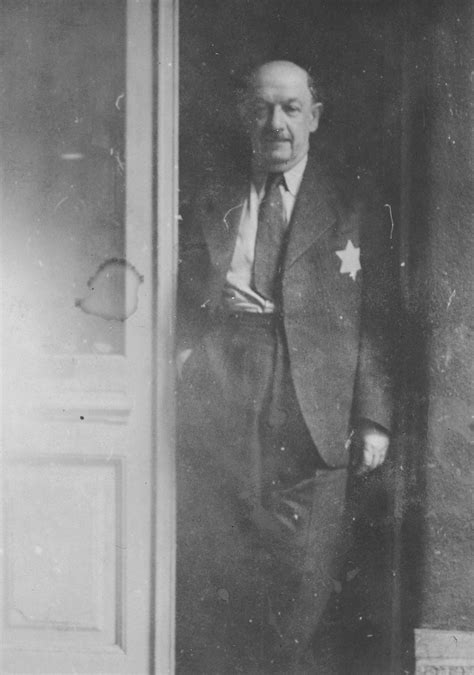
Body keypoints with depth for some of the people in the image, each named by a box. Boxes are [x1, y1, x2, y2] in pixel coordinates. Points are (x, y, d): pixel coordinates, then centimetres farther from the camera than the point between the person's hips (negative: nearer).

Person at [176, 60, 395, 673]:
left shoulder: (353, 213, 9)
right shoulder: (211, 202, 16)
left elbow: (374, 323, 3)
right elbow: (179, 296, 15)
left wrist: (374, 419, -5)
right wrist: (214, 296, -7)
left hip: (309, 422, -1)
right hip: (218, 412, 2)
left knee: (299, 587, -1)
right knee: (205, 586, 0)